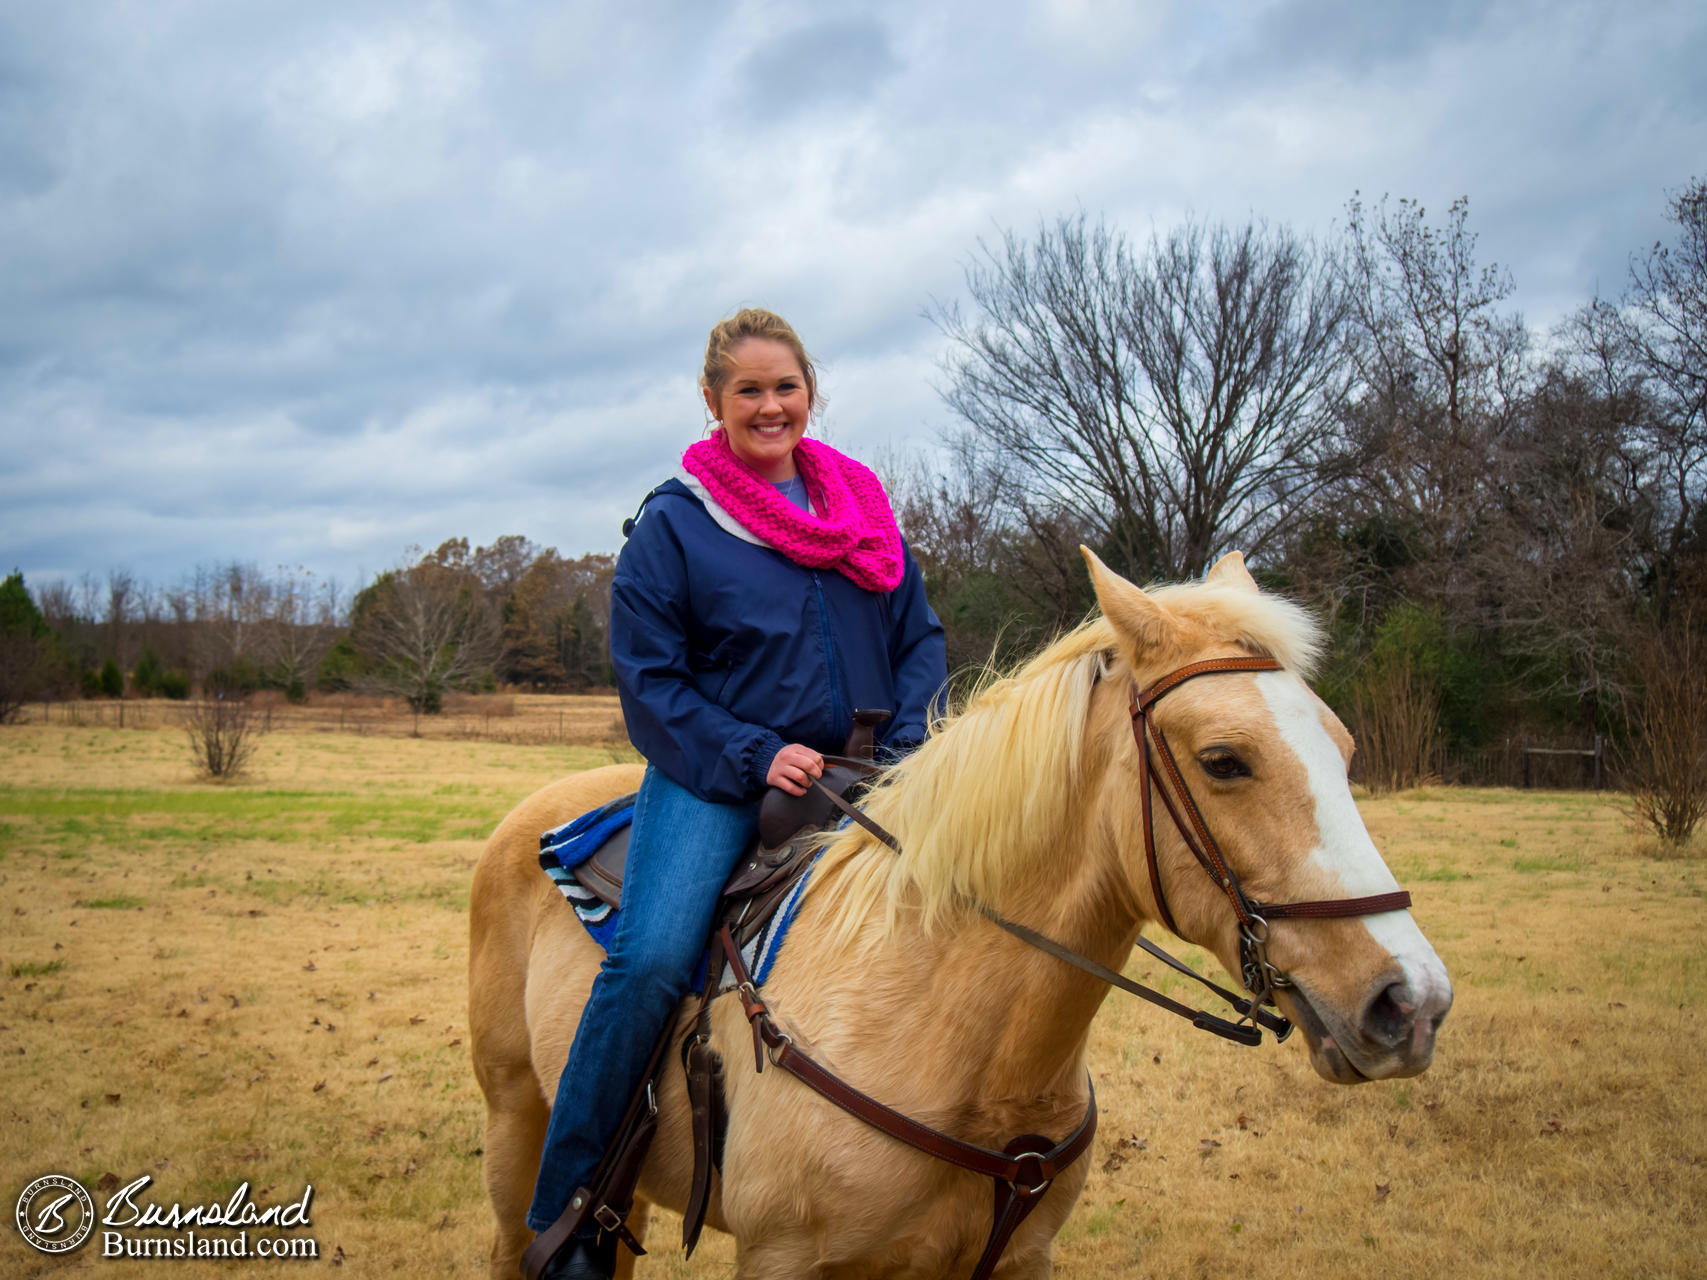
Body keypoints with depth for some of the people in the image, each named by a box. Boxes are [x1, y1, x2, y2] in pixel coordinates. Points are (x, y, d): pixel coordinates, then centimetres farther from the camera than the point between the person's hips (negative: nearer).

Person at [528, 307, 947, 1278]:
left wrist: (905, 746, -3)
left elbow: (922, 640, 15)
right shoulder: (674, 522, -1)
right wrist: (756, 754, -15)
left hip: (860, 777, 5)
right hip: (715, 779, -4)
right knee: (650, 959, -24)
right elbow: (649, 678, -3)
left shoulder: (865, 504, 11)